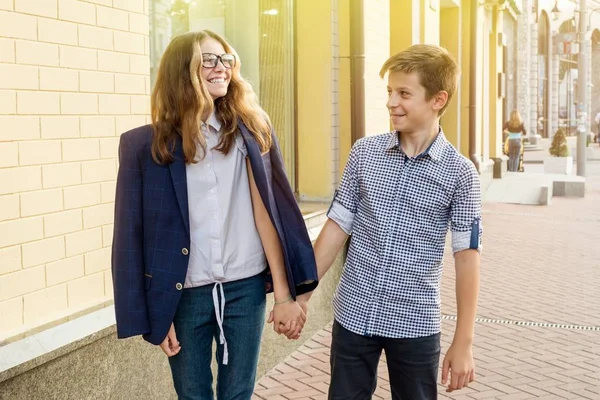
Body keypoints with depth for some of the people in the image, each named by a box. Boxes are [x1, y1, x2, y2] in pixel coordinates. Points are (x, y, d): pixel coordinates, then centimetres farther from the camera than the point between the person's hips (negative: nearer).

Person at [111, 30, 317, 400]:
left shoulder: (249, 131, -1)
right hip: (185, 293, -1)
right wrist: (150, 314, -4)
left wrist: (284, 293, -6)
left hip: (246, 286, 1)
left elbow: (266, 213, -5)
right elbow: (132, 234, -4)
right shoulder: (146, 144, -6)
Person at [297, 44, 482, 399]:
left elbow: (467, 256, -6)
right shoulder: (364, 152, 0)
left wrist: (464, 342, -7)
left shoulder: (460, 173, -7)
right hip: (353, 314, 2)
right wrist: (302, 293, 4)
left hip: (415, 323, -2)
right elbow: (338, 225, 4)